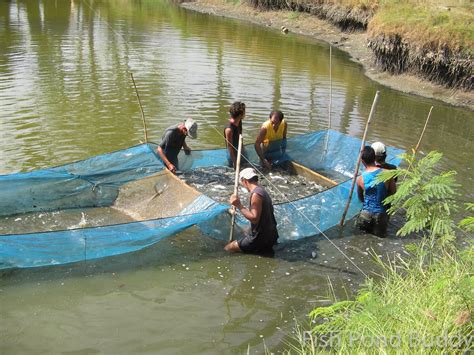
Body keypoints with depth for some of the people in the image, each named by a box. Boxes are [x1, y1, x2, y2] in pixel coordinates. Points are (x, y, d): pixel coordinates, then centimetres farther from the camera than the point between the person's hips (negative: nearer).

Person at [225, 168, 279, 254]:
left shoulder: (255, 194, -20)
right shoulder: (262, 191, 10)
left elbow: (254, 218, -25)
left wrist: (239, 206, -23)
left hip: (260, 239, -10)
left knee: (228, 248, -2)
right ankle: (265, 248, 16)